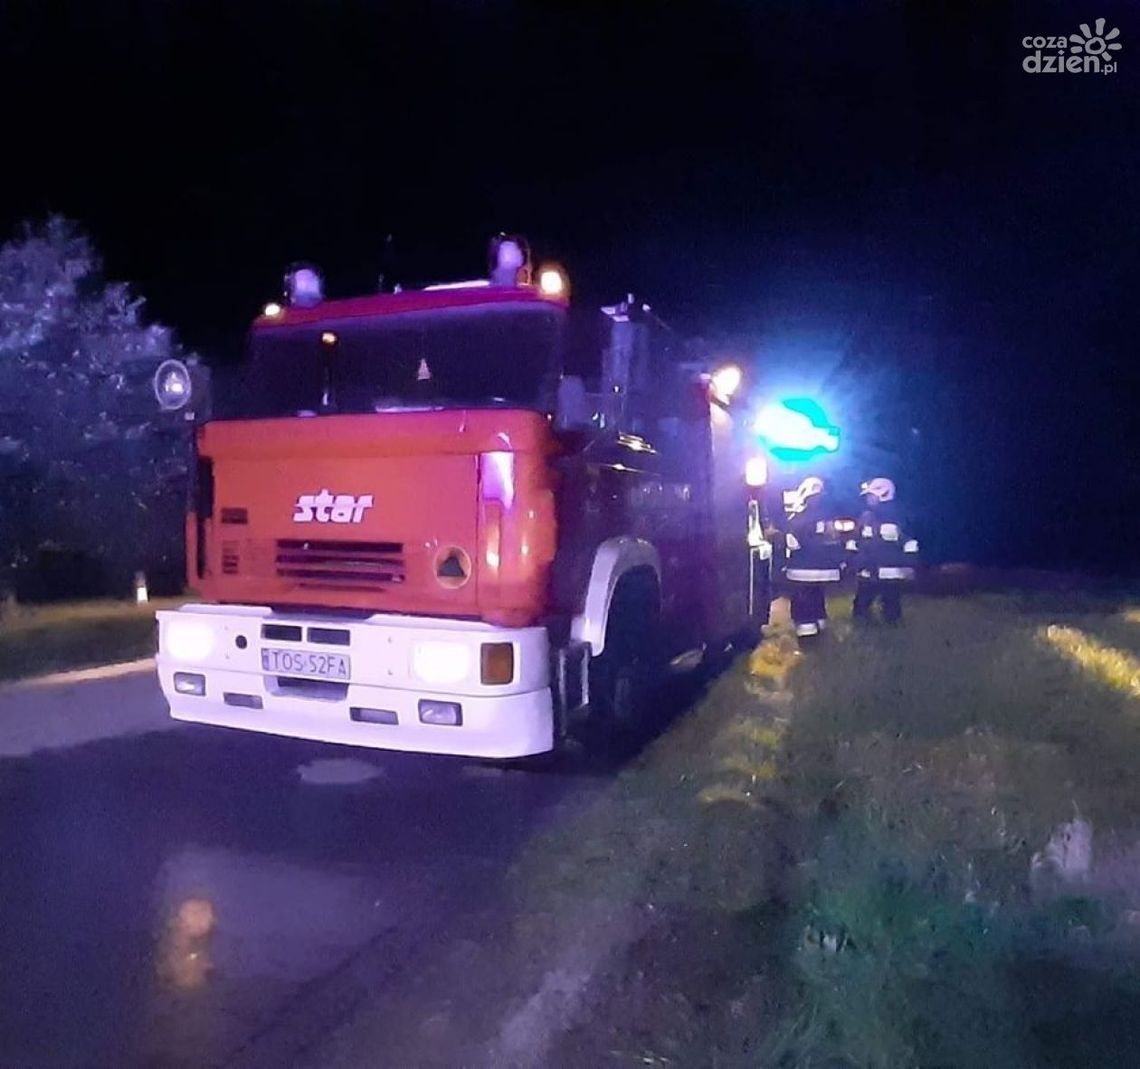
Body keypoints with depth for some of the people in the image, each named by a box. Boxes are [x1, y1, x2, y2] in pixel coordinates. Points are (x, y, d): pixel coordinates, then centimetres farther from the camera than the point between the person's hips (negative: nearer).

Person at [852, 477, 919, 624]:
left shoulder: (897, 517, -5)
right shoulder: (865, 518, 9)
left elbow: (909, 545, -6)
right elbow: (855, 544, 15)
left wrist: (909, 568, -11)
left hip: (891, 574, -4)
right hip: (867, 573, 4)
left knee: (892, 609, 6)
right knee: (860, 608, 8)